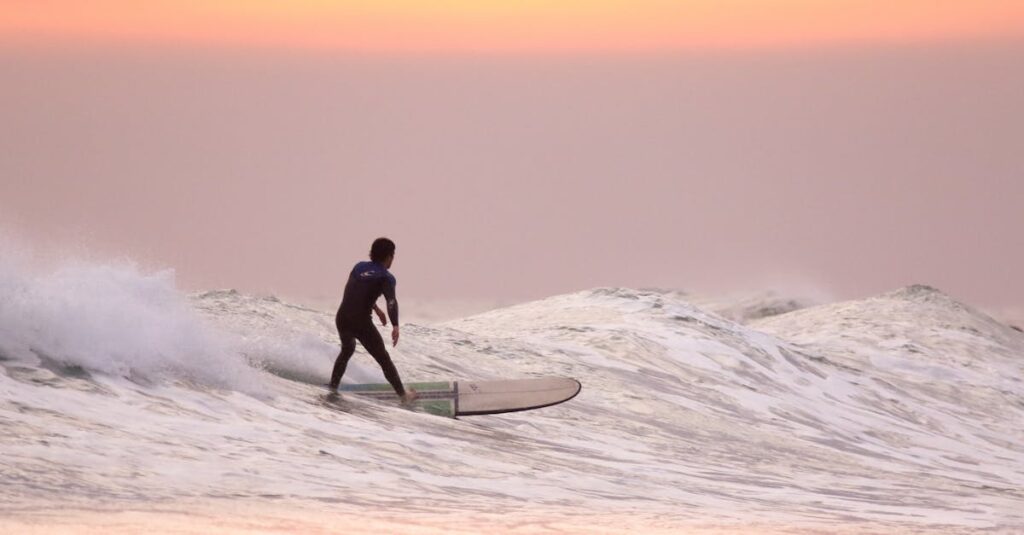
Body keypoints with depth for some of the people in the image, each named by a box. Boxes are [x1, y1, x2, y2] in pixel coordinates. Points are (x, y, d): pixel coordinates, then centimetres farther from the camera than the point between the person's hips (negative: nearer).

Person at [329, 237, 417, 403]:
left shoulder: (359, 267, 14)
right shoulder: (386, 277, -4)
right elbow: (391, 301, -20)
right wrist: (395, 326, -30)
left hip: (341, 319, 5)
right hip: (361, 322, -5)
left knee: (347, 349, 34)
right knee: (383, 358, 10)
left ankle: (333, 385, 33)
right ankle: (403, 394, 13)